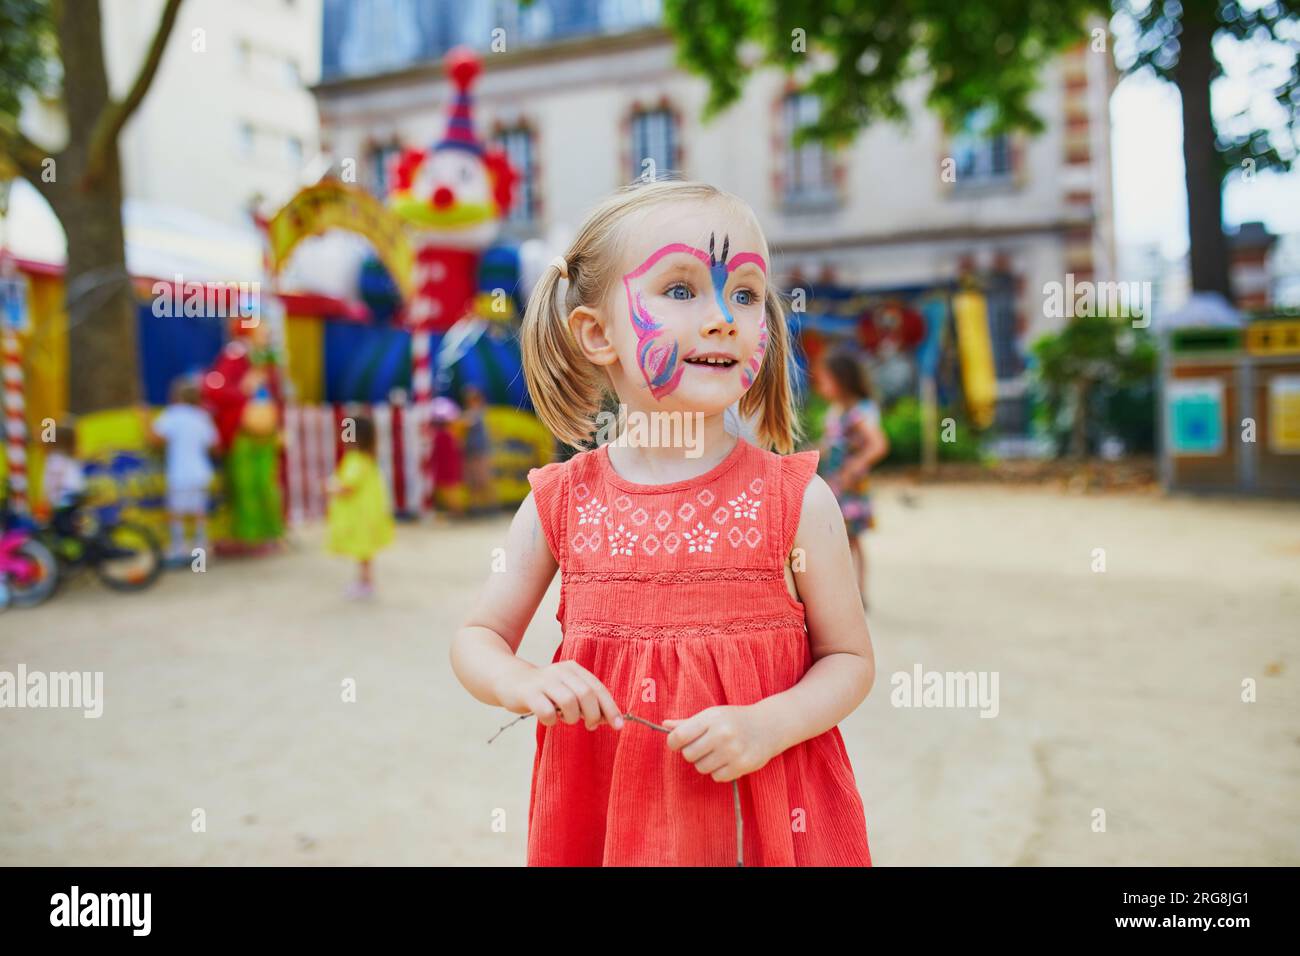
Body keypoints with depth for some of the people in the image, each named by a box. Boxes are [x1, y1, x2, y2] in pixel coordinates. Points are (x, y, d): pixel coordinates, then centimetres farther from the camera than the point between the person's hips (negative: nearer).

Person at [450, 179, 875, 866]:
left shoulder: (797, 498, -10)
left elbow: (849, 659, -3)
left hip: (764, 809, -1)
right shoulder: (561, 502, -6)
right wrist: (522, 684, -16)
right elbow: (476, 637, 4)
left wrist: (767, 726, -19)